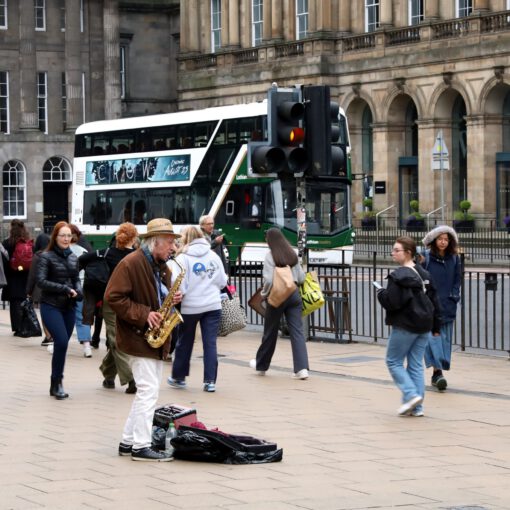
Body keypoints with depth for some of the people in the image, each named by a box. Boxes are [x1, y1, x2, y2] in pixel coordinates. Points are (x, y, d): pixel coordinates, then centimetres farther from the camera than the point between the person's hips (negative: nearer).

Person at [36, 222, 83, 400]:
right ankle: (57, 382, -5)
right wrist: (65, 289, -17)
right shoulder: (46, 257, -5)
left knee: (62, 344, 6)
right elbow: (41, 281, -13)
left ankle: (56, 383, 16)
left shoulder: (73, 257, 12)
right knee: (61, 342, -18)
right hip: (51, 306, -6)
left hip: (69, 307, 6)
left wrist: (78, 292, -5)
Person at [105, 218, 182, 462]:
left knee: (146, 391, 11)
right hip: (138, 337, -9)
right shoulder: (130, 264, -14)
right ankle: (141, 447, -6)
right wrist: (143, 315, -22)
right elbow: (114, 297, -17)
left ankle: (128, 442, 19)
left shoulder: (162, 267, 14)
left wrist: (171, 300, 3)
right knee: (148, 390, -11)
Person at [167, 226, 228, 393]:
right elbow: (222, 281, 7)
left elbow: (178, 284, -13)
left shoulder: (182, 258, -8)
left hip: (190, 306, -2)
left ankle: (178, 377, 26)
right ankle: (210, 381, -3)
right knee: (210, 343, 2)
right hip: (212, 305, 2)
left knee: (185, 342, 14)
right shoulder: (214, 256, 3)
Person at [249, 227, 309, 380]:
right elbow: (301, 278, 6)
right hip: (294, 295, 4)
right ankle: (301, 368, -12)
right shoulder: (293, 254, 7)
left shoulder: (270, 255, -8)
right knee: (297, 331, -1)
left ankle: (261, 366, 28)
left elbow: (269, 280, -15)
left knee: (270, 332, 11)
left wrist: (265, 293, 0)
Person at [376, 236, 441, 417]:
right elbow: (434, 301, 13)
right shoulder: (423, 274, 9)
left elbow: (392, 302, -20)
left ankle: (411, 394, -10)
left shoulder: (398, 276, -16)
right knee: (416, 365, 10)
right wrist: (435, 326, 18)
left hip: (405, 326, -7)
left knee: (393, 361, 6)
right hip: (424, 326, 7)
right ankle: (417, 406, 9)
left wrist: (381, 293, 0)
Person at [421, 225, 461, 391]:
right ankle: (438, 372, -21)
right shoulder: (426, 257, -4)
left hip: (448, 305, 4)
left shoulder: (454, 258, 8)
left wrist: (454, 295, 2)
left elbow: (457, 279, 14)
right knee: (433, 335, -13)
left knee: (445, 338, 5)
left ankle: (437, 373, 12)